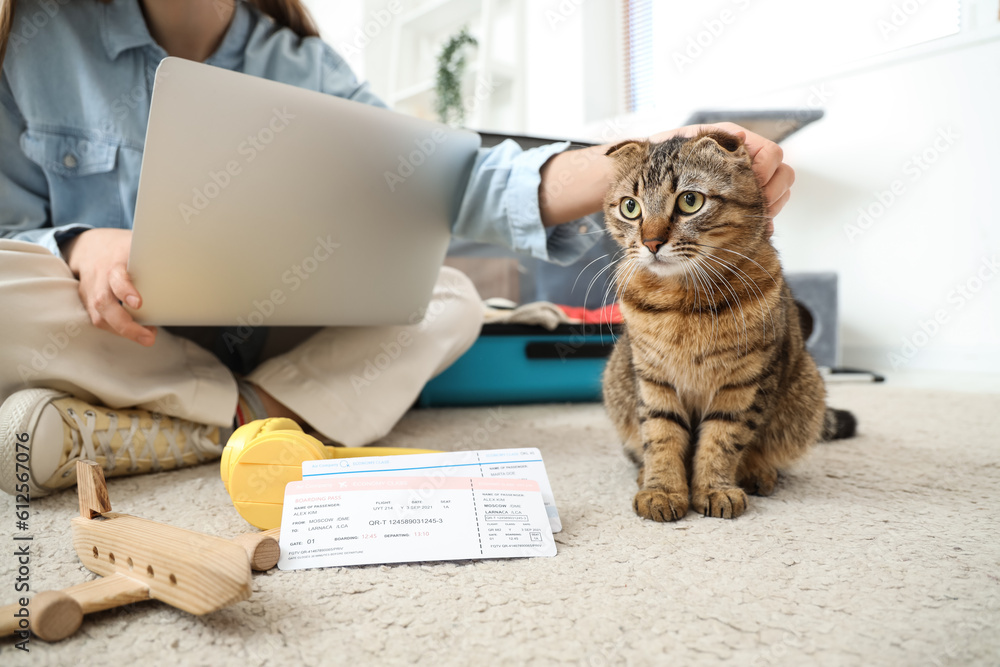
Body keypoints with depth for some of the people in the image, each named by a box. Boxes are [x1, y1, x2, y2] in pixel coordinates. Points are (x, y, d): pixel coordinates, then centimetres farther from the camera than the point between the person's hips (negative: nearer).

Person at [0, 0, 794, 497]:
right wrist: (79, 245, -25)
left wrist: (633, 164, -34)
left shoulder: (302, 66, -2)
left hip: (262, 342, 2)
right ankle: (264, 415, -19)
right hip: (100, 333, -1)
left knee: (451, 299, -18)